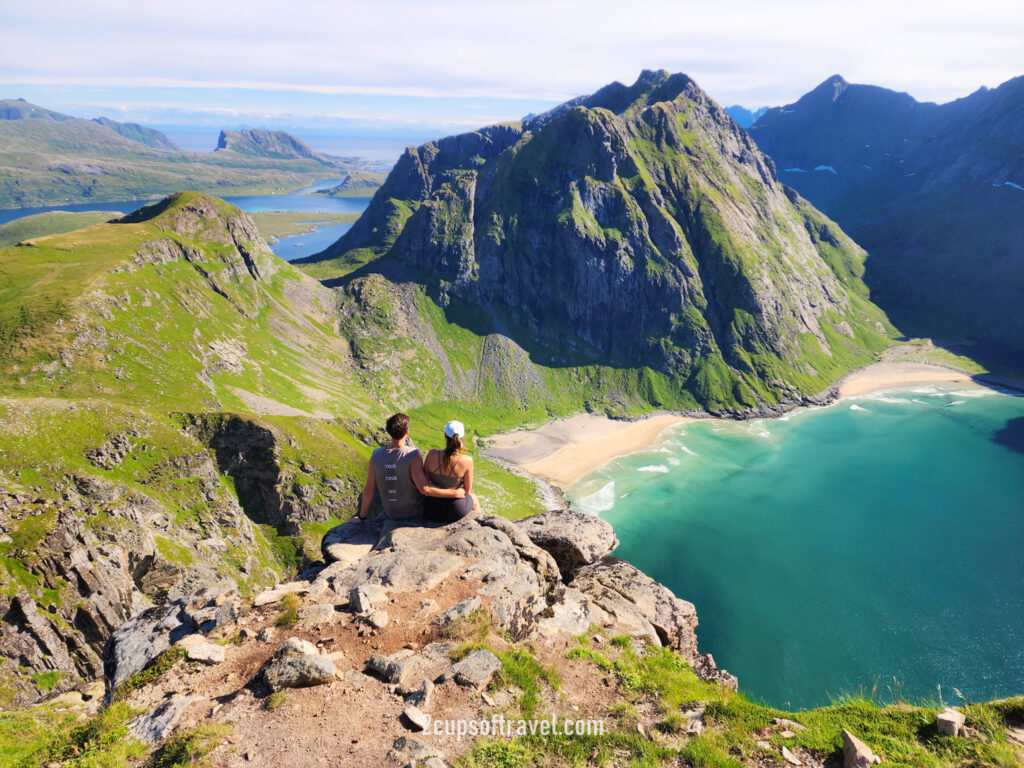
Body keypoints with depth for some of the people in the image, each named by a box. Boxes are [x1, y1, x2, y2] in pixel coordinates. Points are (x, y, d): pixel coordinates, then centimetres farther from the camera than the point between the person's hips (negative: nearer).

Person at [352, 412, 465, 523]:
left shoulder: (376, 455, -17)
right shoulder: (413, 455, -31)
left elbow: (368, 489, -11)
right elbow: (424, 488, -36)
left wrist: (361, 517, 2)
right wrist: (454, 493, -25)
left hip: (391, 513, 4)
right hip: (415, 513, -4)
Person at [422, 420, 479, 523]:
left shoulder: (432, 454, -19)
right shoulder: (467, 461, -23)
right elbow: (467, 490, -10)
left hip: (432, 510, 1)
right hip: (456, 510, -1)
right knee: (473, 498, 36)